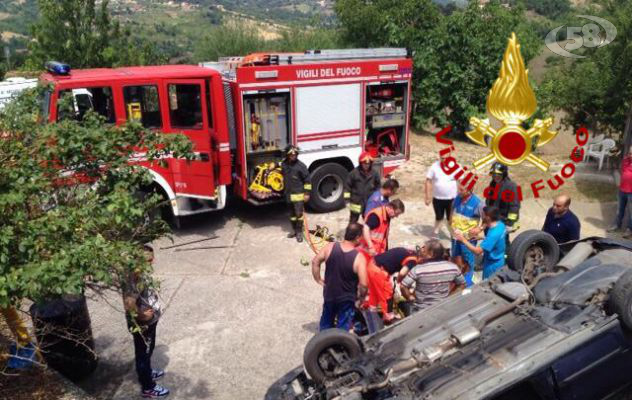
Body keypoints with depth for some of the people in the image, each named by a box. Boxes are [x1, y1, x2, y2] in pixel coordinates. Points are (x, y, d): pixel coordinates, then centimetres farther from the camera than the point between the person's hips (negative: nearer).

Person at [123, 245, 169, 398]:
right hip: (141, 325, -9)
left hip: (149, 321, 9)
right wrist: (140, 315, -28)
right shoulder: (133, 280, -32)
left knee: (148, 350, 29)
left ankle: (147, 373, 52)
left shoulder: (140, 273, -3)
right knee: (143, 354, 11)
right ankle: (148, 388, 29)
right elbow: (129, 302, -41)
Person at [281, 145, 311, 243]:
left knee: (299, 213, -7)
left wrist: (307, 193, -11)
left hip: (298, 194, -5)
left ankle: (299, 232, 5)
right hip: (288, 194, 5)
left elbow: (307, 180, -10)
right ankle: (294, 230, 27)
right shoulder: (284, 164, 1)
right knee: (292, 213, 14)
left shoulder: (301, 165, -13)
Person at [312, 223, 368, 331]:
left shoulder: (330, 247, -15)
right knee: (343, 327, 17)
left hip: (329, 293, 4)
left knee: (326, 320, 28)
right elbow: (363, 284, -27)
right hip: (347, 298, -4)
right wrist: (360, 296, -7)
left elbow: (315, 262, -4)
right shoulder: (359, 257, -26)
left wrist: (319, 280, 7)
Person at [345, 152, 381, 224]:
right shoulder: (354, 172, -13)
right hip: (356, 201, -3)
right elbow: (348, 185, -5)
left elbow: (377, 186, 8)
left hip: (370, 202, 3)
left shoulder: (375, 172, -4)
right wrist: (347, 196, -9)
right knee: (353, 220, 7)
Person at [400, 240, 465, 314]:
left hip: (420, 310, -3)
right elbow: (462, 284, 2)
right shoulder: (453, 267, -12)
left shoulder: (418, 269, -24)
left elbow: (403, 286, -24)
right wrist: (448, 295, 9)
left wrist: (410, 297, -8)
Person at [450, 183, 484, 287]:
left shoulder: (477, 202, -20)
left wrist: (479, 229, -18)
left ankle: (467, 283, 24)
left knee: (467, 262, 8)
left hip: (468, 237, -6)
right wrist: (452, 224, 7)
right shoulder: (457, 198, -4)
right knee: (456, 258, 21)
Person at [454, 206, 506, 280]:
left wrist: (463, 240, -30)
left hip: (492, 266, -8)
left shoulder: (493, 234, -35)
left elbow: (477, 251, -34)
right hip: (498, 262, 8)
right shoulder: (500, 224, -8)